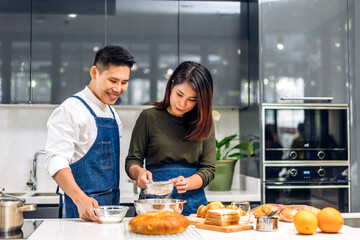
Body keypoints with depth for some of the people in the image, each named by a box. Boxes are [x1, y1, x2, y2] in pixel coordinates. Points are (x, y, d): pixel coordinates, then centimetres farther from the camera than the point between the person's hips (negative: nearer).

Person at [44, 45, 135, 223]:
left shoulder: (113, 114, 16)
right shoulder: (70, 110, -10)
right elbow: (56, 161, -20)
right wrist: (80, 199, -32)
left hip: (111, 206, 7)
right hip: (83, 209, -7)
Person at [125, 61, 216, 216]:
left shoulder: (205, 123, 9)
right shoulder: (149, 117, 4)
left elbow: (208, 169, 6)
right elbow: (132, 160, 5)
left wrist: (186, 183, -13)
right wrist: (139, 172, -17)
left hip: (193, 202, 2)